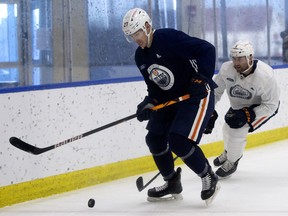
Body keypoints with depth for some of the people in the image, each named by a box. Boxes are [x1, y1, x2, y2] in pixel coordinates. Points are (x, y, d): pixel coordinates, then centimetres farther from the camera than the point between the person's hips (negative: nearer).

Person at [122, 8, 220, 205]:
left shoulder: (169, 38, -21)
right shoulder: (140, 57, 6)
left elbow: (207, 49, -23)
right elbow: (155, 87, 12)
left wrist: (202, 79, -25)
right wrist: (148, 104, -7)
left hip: (197, 95, -9)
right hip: (170, 100, 9)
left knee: (179, 141, -20)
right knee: (155, 139, 8)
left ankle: (209, 178, 1)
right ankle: (172, 184, 26)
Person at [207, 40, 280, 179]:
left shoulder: (265, 76, -37)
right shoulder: (227, 69, -25)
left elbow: (271, 105, -29)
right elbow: (215, 89, -8)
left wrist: (246, 115, -36)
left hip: (263, 106, -6)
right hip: (239, 105, 6)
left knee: (237, 131, -18)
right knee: (228, 128, 14)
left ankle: (231, 163, 9)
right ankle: (229, 152, 49)